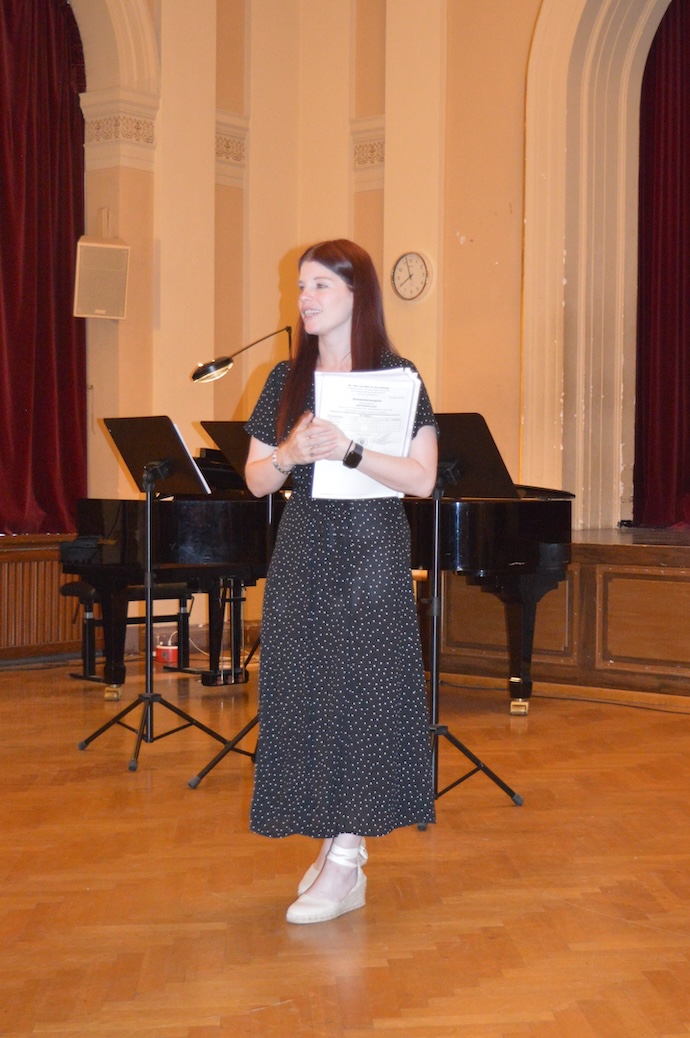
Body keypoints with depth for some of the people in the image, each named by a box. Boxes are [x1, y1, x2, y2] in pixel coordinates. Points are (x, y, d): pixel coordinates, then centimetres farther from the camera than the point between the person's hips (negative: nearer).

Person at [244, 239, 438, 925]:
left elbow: (421, 479, -11)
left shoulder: (396, 377, -3)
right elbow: (256, 481, 8)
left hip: (371, 555, -5)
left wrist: (348, 449, -22)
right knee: (304, 692, 4)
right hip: (302, 557, 5)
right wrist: (289, 453, -13)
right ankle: (335, 841, 17)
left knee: (362, 692, -5)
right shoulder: (286, 380, 9)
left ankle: (344, 867, 0)